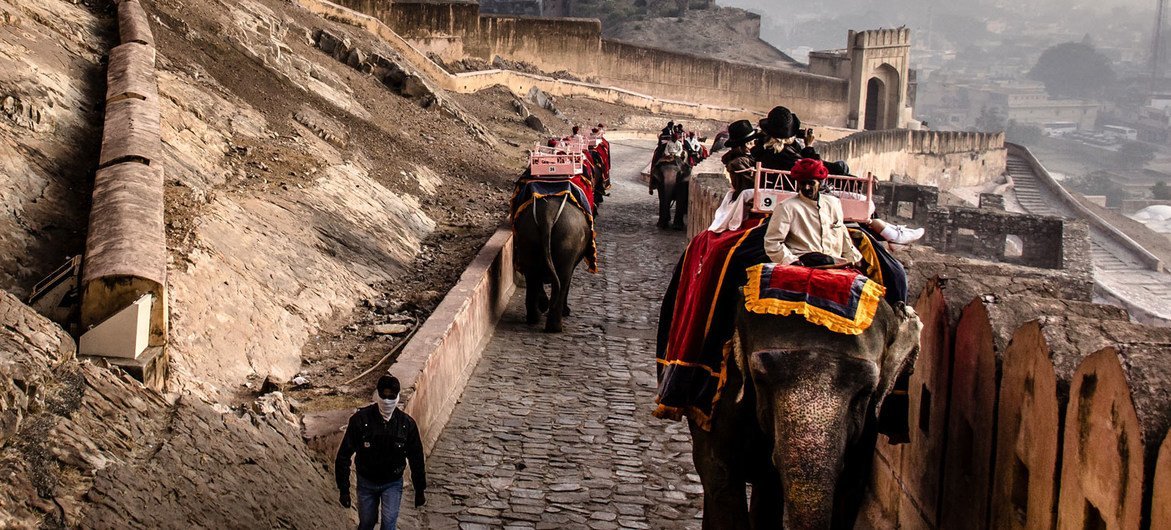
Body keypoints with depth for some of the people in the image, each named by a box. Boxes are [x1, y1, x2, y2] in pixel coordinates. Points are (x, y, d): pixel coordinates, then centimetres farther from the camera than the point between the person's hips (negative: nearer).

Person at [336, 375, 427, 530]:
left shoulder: (407, 423, -15)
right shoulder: (360, 419, -20)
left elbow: (416, 459, -4)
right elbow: (344, 455, -13)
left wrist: (420, 491, 2)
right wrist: (344, 490, -13)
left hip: (393, 483, 0)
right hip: (366, 482, 0)